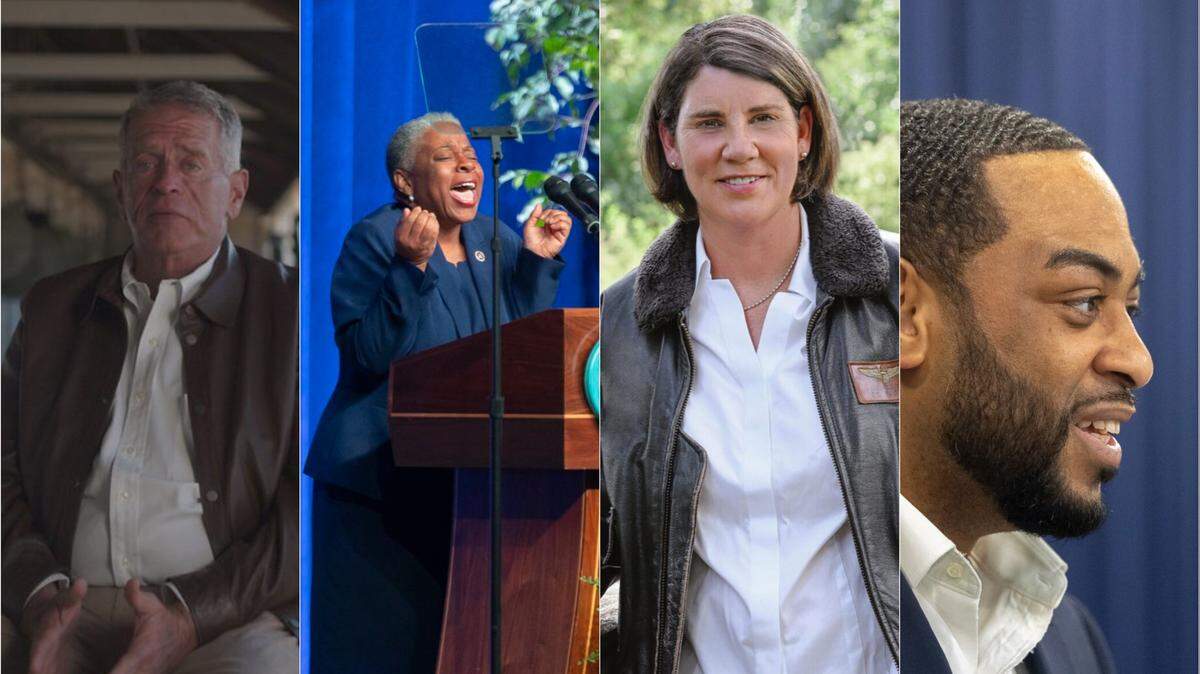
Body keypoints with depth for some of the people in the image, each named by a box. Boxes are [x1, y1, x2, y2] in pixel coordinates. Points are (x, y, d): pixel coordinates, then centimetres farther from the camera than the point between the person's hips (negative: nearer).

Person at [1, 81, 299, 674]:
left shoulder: (290, 309, 8)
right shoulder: (53, 307, 20)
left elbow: (311, 512, -1)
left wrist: (190, 615, -14)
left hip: (230, 619, -2)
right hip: (65, 612, 2)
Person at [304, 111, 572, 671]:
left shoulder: (495, 242, 9)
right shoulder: (373, 240, -9)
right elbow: (367, 357, -20)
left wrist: (539, 262, -1)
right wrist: (411, 268, -28)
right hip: (380, 475, -5)